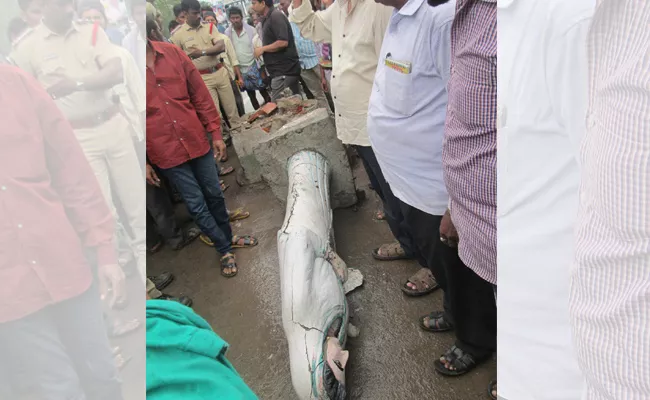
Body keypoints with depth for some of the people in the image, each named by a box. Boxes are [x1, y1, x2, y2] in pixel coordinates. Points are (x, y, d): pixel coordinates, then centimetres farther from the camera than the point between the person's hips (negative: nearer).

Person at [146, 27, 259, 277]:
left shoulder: (172, 53, -1)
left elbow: (200, 95, 3)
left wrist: (215, 133, 2)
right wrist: (144, 163, -3)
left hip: (197, 141, 3)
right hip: (165, 152, -2)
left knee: (214, 194, 15)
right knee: (196, 204, 6)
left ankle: (228, 237, 39)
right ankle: (225, 250, 24)